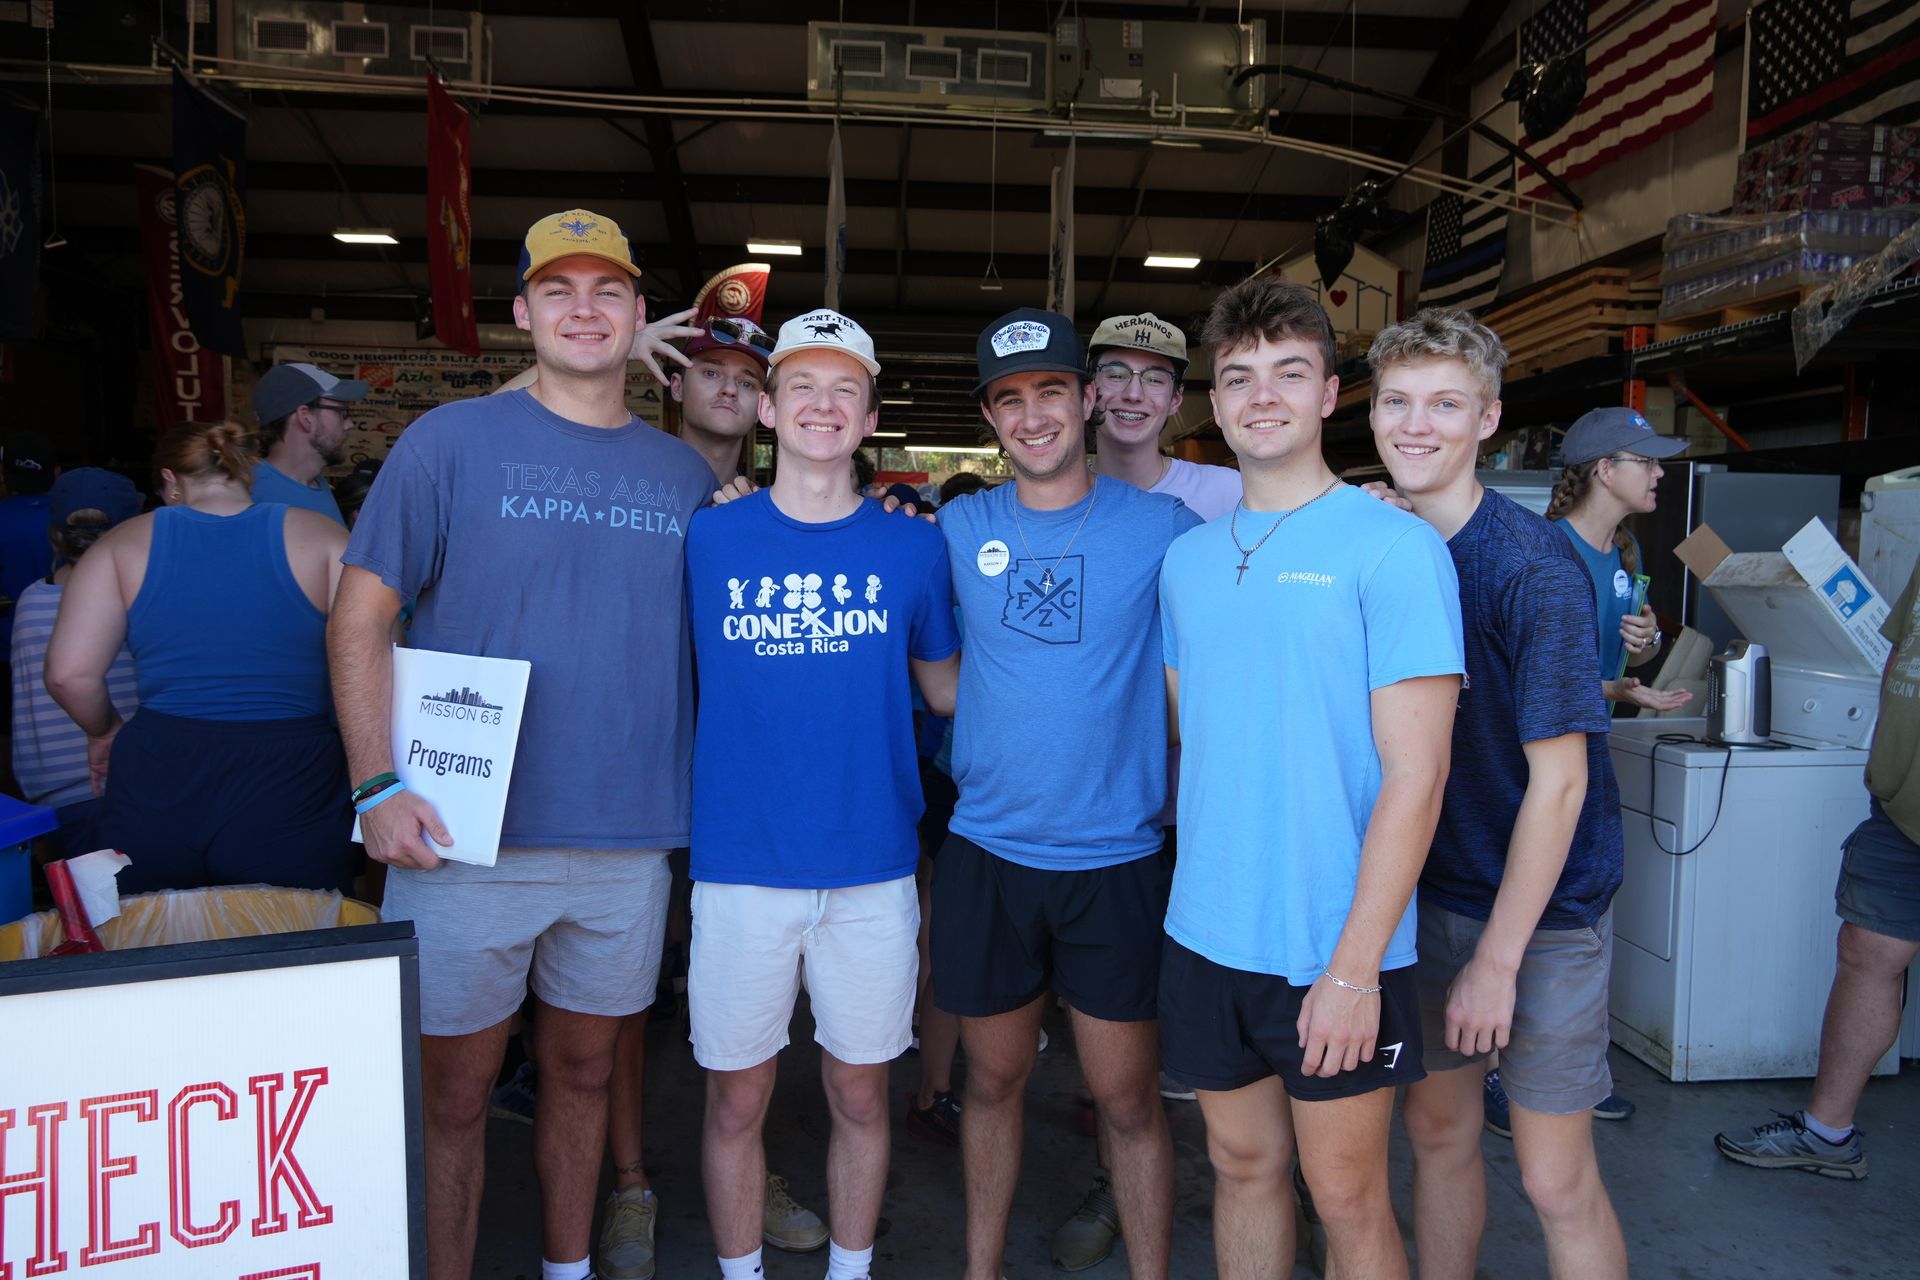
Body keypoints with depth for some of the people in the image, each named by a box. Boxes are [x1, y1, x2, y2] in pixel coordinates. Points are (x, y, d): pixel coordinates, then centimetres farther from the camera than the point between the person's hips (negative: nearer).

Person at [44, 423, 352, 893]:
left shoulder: (127, 542, 5)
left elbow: (69, 673, -2)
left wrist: (105, 731, 18)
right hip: (290, 791, -1)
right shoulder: (318, 536, 1)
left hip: (158, 783, 2)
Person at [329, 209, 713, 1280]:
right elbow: (362, 616, -3)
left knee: (585, 1071, 18)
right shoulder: (453, 440, -2)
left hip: (630, 839, 3)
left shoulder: (686, 475, 8)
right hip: (468, 834, -3)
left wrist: (709, 794, 5)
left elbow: (710, 646, 15)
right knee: (453, 1090, 8)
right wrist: (378, 789, -12)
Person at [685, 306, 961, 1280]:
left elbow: (945, 688, 10)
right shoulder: (708, 537, 0)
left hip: (873, 869, 1)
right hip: (742, 863, 0)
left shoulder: (912, 546, 2)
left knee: (860, 1094, 14)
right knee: (736, 1100, 11)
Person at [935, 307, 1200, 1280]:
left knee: (1128, 1099, 9)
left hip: (1117, 859, -2)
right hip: (984, 852, 2)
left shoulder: (1161, 526, -4)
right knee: (993, 1079, 18)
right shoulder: (958, 529, 3)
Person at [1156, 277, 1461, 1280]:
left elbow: (1415, 772, -14)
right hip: (1205, 936, 5)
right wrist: (1200, 882, 6)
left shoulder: (1394, 548, -10)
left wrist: (1354, 967, -17)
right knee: (1242, 1164, 18)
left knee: (1346, 1197, 9)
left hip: (1334, 951, -4)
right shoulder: (1187, 559, 7)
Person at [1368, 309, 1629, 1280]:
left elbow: (1557, 779, -17)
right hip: (1426, 891, 5)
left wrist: (1497, 956, -15)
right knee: (1438, 1127, 17)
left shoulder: (1531, 565, -18)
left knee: (1556, 1180, 4)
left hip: (1543, 906, -5)